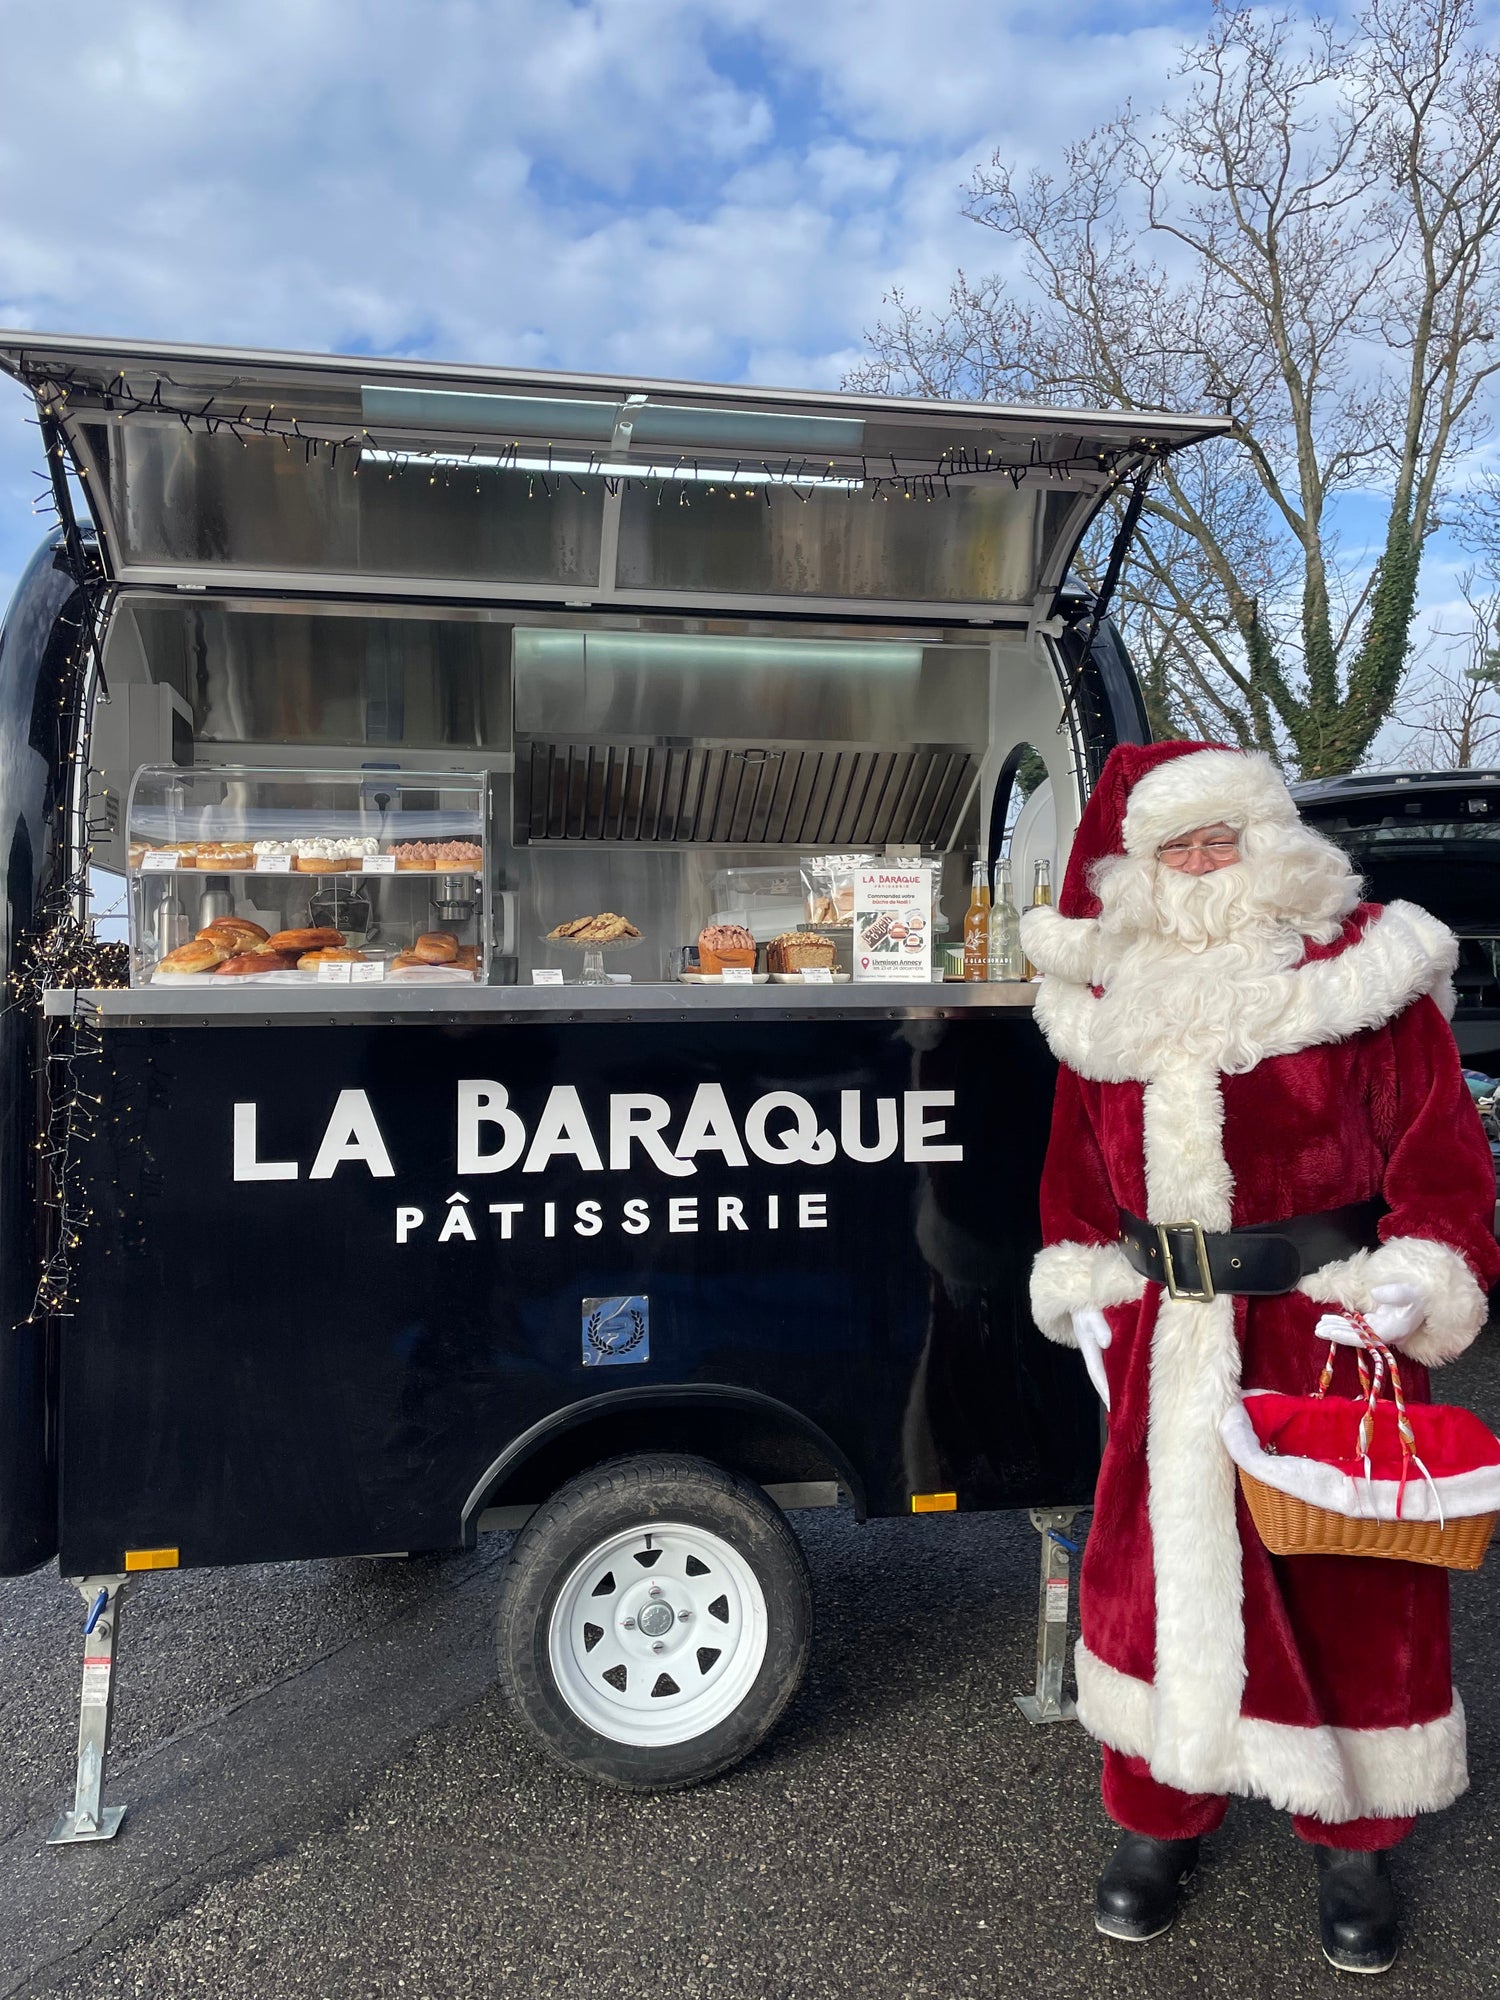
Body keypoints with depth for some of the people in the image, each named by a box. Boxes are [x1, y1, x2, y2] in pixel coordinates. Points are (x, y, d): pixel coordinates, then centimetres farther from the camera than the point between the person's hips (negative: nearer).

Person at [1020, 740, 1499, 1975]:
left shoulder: (1360, 972, -6)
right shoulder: (1114, 994, 6)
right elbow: (1081, 1161, 14)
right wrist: (1085, 1290, 7)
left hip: (1330, 1339, -3)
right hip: (1167, 1346, 3)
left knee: (1350, 1587, 10)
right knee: (1156, 1570, 13)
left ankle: (1357, 1839, 35)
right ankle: (1162, 1817, 36)